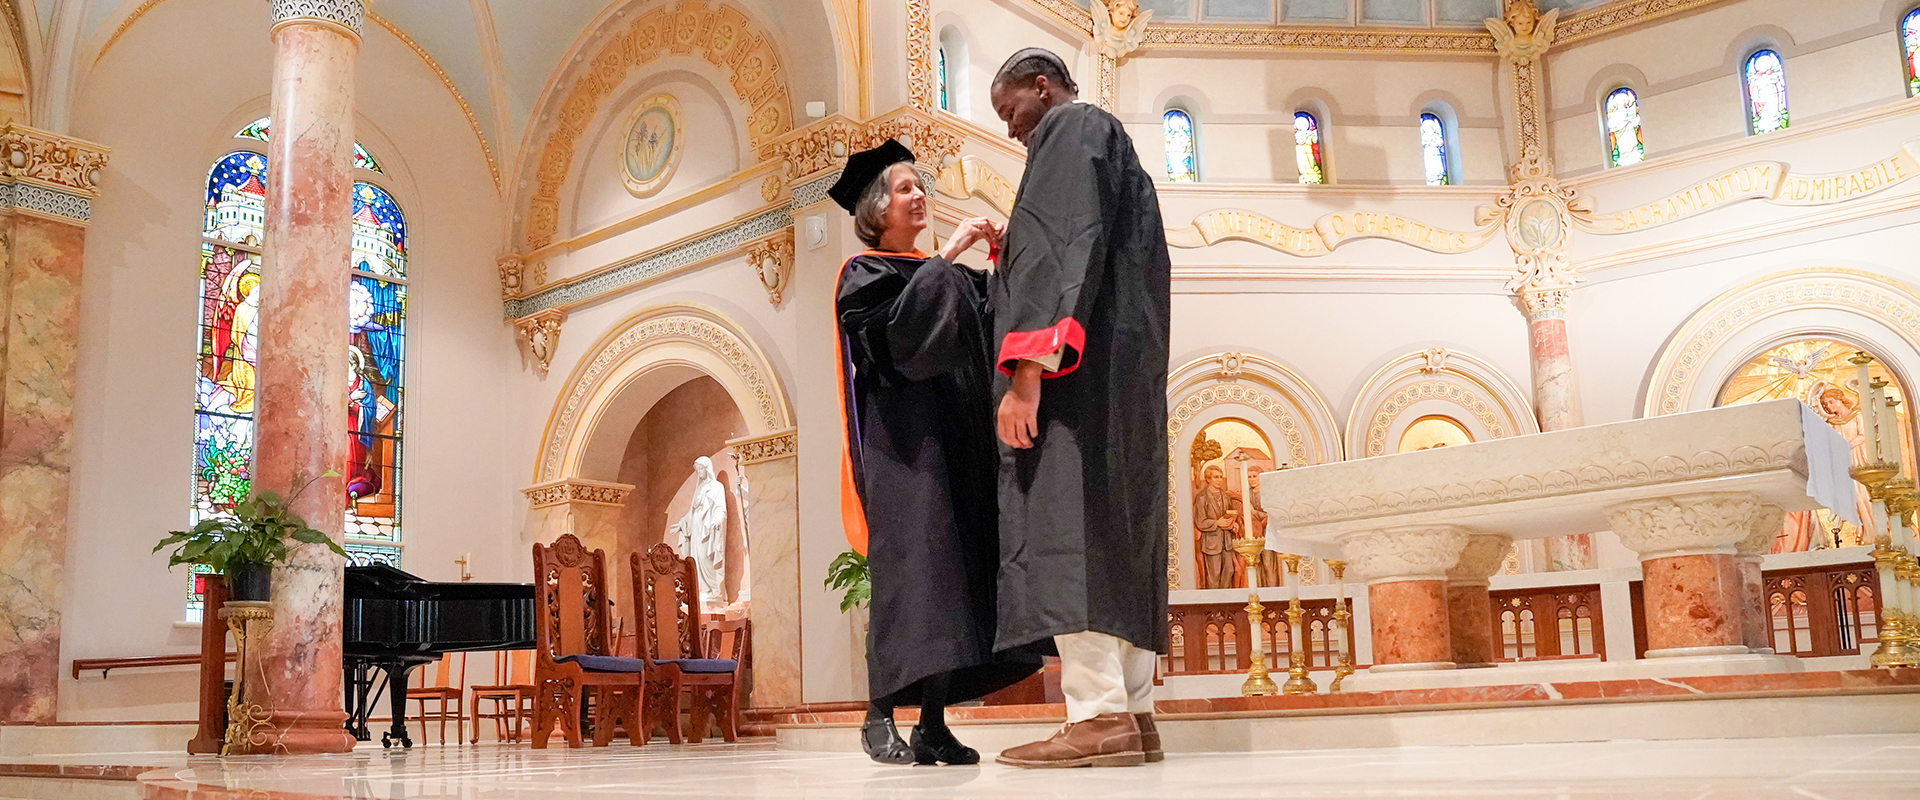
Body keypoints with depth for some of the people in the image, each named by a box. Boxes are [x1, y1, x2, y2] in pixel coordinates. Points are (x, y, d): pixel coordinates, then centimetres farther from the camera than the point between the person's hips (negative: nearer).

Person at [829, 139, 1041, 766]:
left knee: (955, 567, -1)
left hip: (955, 438, 6)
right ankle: (880, 716, -12)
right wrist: (945, 258, -16)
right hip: (902, 437, -6)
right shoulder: (864, 274, 5)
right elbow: (895, 328, -16)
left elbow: (990, 328, 9)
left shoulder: (947, 275, 23)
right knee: (910, 558, -15)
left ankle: (933, 722, 1)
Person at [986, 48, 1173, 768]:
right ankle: (1132, 714, 3)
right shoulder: (1111, 143, 29)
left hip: (1076, 363, -10)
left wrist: (1026, 369, -24)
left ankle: (1099, 716, -24)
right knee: (1113, 533, 4)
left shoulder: (1070, 130, 0)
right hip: (1124, 371, 10)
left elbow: (1062, 249, -15)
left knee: (1063, 528, -17)